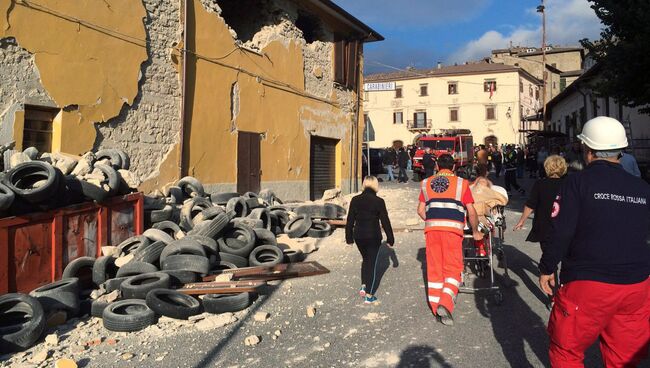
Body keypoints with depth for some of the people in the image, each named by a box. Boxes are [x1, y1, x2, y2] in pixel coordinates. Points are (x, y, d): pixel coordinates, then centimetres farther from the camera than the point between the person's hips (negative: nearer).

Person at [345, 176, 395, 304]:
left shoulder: (355, 200, -1)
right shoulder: (379, 202, -10)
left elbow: (350, 220, 3)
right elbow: (385, 221, -6)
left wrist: (349, 237, 13)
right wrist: (390, 238, 4)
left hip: (359, 236, 3)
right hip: (373, 237, -3)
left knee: (365, 260, 24)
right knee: (372, 263, 6)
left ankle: (363, 286, 13)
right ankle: (369, 296, 9)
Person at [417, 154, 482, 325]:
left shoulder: (426, 183, 14)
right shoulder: (461, 183, 5)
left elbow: (420, 210, 13)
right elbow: (471, 212, 4)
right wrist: (475, 231, 17)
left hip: (431, 228, 3)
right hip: (453, 229, -3)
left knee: (434, 268, 10)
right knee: (453, 268, 2)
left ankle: (436, 305, 18)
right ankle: (445, 303, -14)